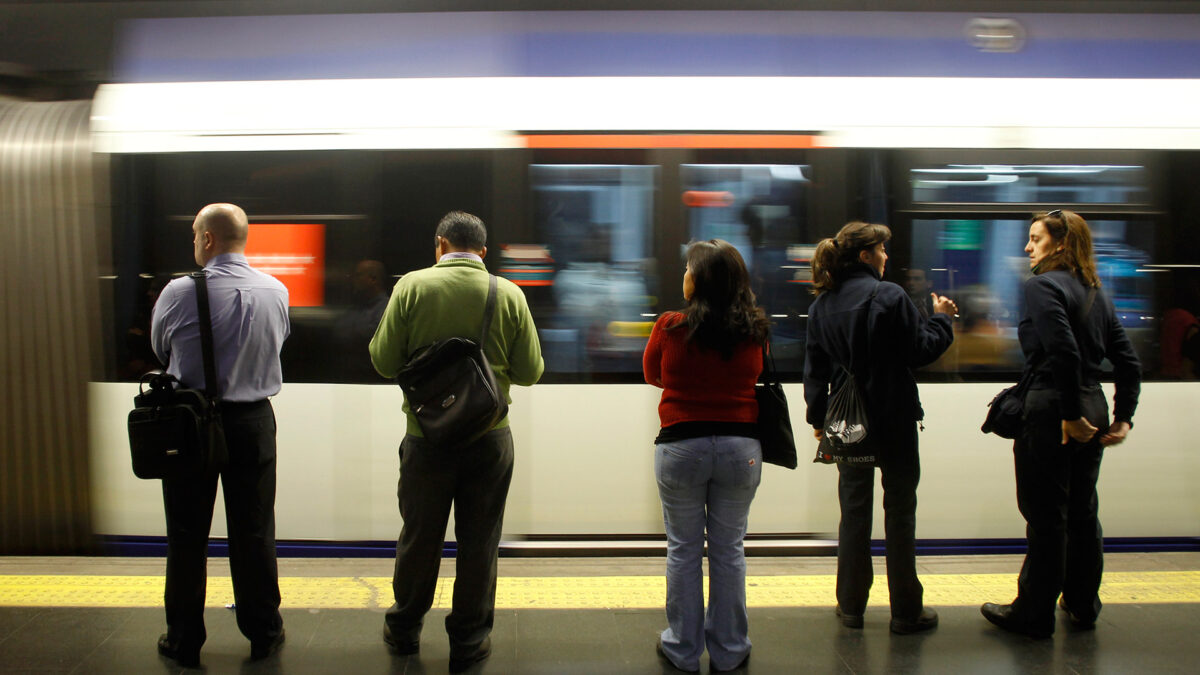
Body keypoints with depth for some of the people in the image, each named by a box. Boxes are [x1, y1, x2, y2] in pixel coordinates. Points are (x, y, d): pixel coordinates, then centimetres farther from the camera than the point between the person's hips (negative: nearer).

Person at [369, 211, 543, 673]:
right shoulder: (509, 294, -5)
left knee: (419, 538, 16)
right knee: (479, 543, 12)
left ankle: (404, 630, 35)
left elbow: (384, 361, -6)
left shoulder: (412, 286, -7)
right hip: (490, 439, 0)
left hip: (427, 437, 0)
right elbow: (530, 371, -1)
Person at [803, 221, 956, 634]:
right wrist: (941, 318, 6)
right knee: (900, 511, 6)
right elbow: (920, 351, -10)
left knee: (854, 510, 13)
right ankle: (906, 611, 15)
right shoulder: (889, 296, -14)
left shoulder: (823, 303, 3)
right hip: (893, 421, -5)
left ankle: (851, 605, 19)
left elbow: (815, 366, 7)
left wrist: (818, 417, 14)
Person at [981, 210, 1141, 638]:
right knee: (1082, 511, 18)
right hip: (1092, 410, 8)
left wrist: (1071, 414, -17)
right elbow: (1128, 361, 11)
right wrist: (1124, 416, 11)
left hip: (1051, 410, -8)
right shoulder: (1098, 293, 13)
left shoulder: (1042, 286, -11)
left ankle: (1034, 614, 12)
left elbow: (1064, 352, -23)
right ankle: (1083, 604, 31)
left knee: (1046, 516, 1)